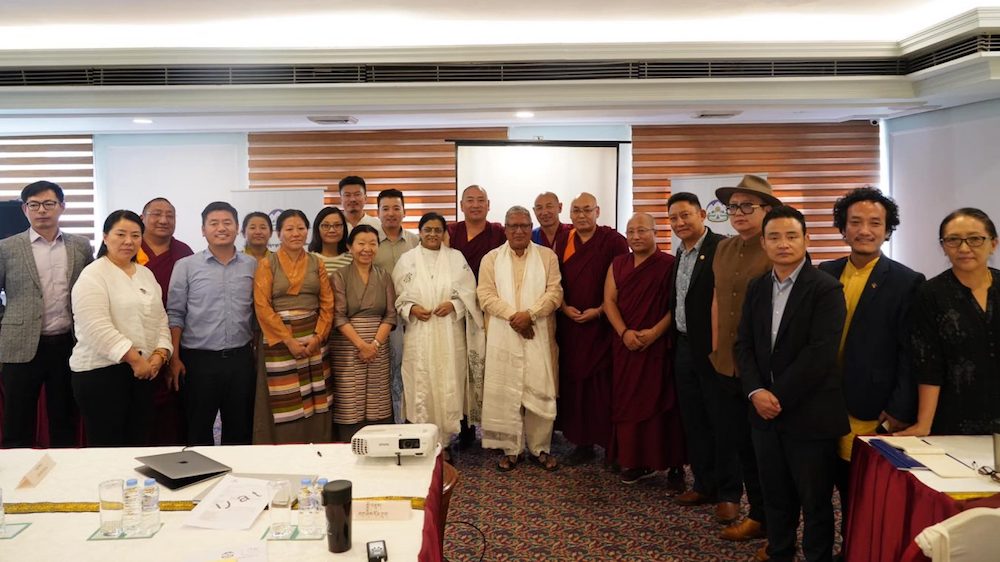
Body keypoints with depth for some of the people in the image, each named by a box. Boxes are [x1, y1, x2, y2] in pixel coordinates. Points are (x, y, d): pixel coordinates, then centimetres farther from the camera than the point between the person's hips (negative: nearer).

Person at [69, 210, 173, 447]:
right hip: (101, 370, -7)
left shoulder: (146, 274, 14)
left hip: (142, 371, 7)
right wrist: (134, 358, -19)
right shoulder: (93, 275, -8)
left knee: (138, 444, 9)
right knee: (107, 447, -1)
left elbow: (160, 319, 13)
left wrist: (160, 354, -4)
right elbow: (97, 327, -19)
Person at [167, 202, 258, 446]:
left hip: (241, 359, 2)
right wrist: (174, 358, -5)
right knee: (198, 431, 8)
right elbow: (175, 314, 0)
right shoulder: (186, 266, 0)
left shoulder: (252, 265, 5)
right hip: (198, 360, -2)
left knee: (240, 430, 11)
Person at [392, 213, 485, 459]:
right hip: (419, 335, 0)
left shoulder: (456, 258, 7)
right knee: (421, 386, -2)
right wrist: (411, 309, -10)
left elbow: (469, 292, 5)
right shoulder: (407, 260, 7)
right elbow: (397, 296, 8)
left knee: (448, 386, 1)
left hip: (450, 335, 0)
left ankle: (444, 441, 11)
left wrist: (453, 304, -11)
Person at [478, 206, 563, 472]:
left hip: (538, 335, 0)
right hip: (503, 336, 0)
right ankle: (511, 449, 12)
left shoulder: (548, 256, 7)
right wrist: (512, 316, -13)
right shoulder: (491, 258, 7)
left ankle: (540, 448, 13)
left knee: (540, 390, 1)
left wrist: (529, 314, -14)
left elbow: (554, 292, -1)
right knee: (505, 391, 2)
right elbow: (486, 295, -1)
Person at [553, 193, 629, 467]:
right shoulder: (563, 242, 9)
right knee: (574, 382, 5)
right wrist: (564, 307, -3)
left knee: (604, 384, -3)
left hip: (603, 324, -4)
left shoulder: (613, 241, -5)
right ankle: (582, 442, 15)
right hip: (570, 323, 4)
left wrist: (599, 310, -12)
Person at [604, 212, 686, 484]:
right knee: (627, 401, 6)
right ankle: (634, 461, 14)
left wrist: (655, 332, -17)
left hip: (659, 345, -4)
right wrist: (624, 332, -8)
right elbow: (609, 301, 6)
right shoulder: (618, 264, 11)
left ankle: (665, 460, 7)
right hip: (626, 346, 5)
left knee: (659, 400, -1)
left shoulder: (670, 265, -4)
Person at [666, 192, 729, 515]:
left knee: (722, 423, 2)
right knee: (693, 422, 14)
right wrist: (674, 340, 13)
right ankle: (704, 484, 27)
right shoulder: (681, 253, 14)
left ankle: (729, 494, 13)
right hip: (684, 348, 8)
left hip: (713, 350, -8)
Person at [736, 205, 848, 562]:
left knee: (815, 501, 7)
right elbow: (744, 345, 8)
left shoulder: (826, 289, -10)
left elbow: (820, 353, -17)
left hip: (810, 415, -5)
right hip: (765, 411, 5)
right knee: (775, 496, 17)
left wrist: (780, 396, -16)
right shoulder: (757, 288, 9)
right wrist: (756, 392, -7)